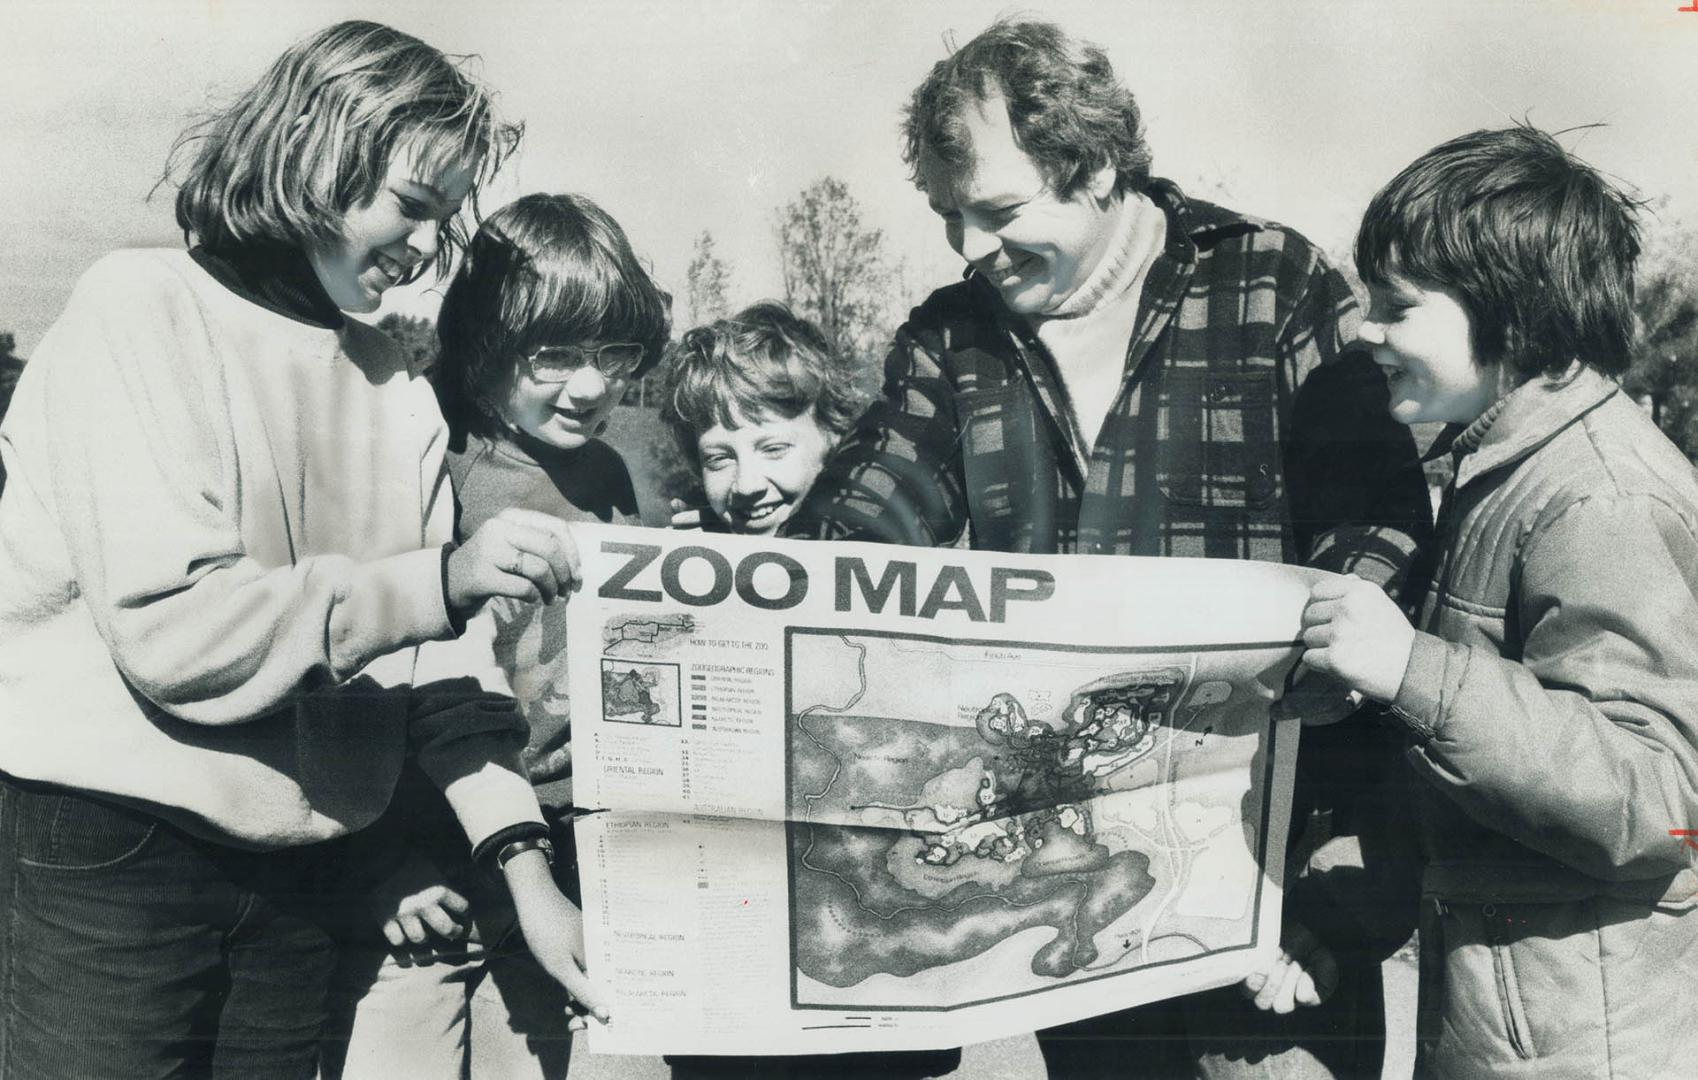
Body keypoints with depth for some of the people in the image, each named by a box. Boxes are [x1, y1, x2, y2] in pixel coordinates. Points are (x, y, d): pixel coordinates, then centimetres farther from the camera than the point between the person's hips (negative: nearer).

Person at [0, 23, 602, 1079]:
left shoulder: (401, 388, 6)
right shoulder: (142, 310, -8)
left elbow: (443, 659, 2)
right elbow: (168, 629, -18)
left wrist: (526, 863, -8)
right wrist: (440, 580, -23)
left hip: (294, 870, 5)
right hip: (107, 851, -4)